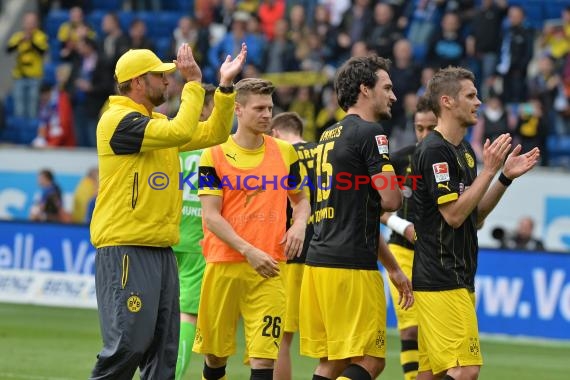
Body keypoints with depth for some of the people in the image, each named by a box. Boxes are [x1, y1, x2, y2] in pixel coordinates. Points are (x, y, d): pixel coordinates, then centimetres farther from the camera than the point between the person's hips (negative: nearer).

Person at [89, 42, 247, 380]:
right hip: (126, 250, -9)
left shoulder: (158, 123, 18)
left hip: (162, 250, 9)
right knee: (129, 342, -14)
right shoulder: (119, 120, -10)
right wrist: (194, 83, -12)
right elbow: (181, 132, -21)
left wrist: (225, 85, 12)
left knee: (163, 347, 6)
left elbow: (214, 133, 20)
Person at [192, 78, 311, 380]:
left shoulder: (285, 152, 9)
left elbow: (300, 199, 22)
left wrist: (299, 224, -1)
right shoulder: (214, 155, -1)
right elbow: (210, 216, -6)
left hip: (269, 268, 1)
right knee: (215, 355, 8)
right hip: (224, 264, -1)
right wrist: (249, 251, -17)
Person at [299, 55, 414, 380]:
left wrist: (393, 268, 26)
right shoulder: (370, 133, -8)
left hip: (320, 261, 9)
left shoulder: (330, 136, 20)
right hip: (352, 267, -9)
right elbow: (391, 200, -15)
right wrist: (399, 193, 11)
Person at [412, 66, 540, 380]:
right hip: (442, 280, -10)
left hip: (457, 279, 10)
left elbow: (475, 215, 19)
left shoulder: (464, 150, 17)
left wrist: (507, 176, 10)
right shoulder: (434, 150, -13)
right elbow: (454, 214, -19)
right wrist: (489, 169, -16)